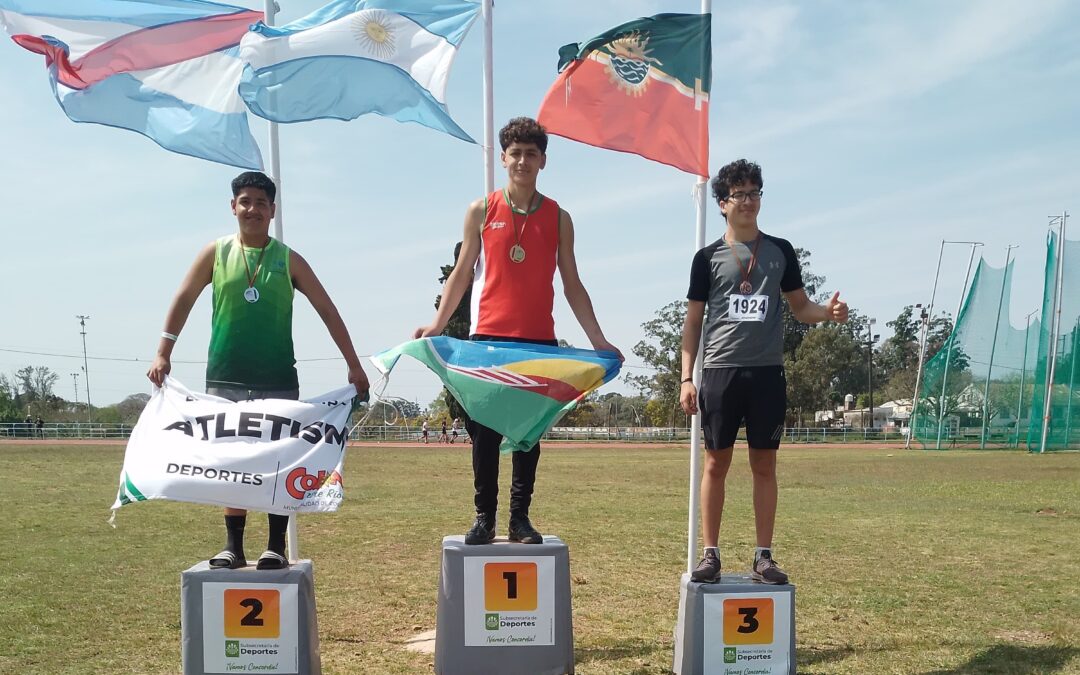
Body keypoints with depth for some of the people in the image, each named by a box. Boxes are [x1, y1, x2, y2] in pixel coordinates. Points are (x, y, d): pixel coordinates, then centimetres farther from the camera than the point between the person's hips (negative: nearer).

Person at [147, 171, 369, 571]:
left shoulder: (288, 260, 3)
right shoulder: (215, 253, 5)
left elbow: (327, 311, 3)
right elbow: (184, 300, 7)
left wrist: (353, 364, -3)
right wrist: (163, 353, -4)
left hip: (278, 380, -1)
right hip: (225, 379, 1)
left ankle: (276, 547, 10)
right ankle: (233, 546, 14)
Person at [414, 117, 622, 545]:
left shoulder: (558, 218, 9)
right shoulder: (481, 211, 6)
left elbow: (572, 284, 11)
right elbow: (461, 275, 7)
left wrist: (597, 339, 5)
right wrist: (437, 324, -6)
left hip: (539, 341, 1)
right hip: (487, 338, -1)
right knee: (484, 433, 0)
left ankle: (520, 518, 13)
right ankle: (484, 518, 9)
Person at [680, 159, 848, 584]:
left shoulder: (780, 251, 10)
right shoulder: (709, 257, 5)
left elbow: (800, 308, 15)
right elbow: (693, 320, 6)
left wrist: (829, 312, -9)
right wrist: (686, 378, -2)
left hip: (767, 373, 1)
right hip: (721, 372, -1)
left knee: (765, 465, 4)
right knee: (716, 463, 2)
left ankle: (763, 556, 11)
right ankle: (710, 554, 9)